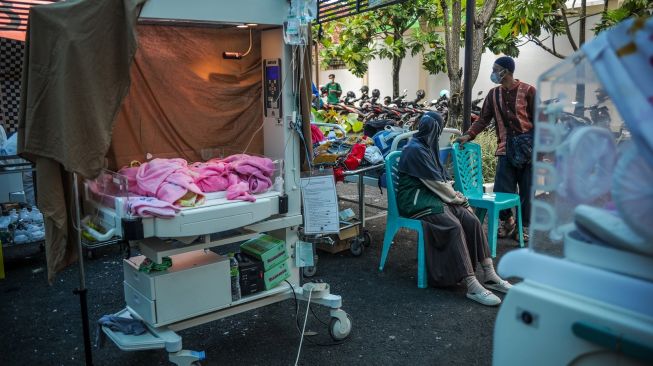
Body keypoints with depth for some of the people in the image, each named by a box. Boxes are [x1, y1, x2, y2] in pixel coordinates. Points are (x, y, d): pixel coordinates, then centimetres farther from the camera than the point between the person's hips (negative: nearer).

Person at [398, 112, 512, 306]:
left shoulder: (426, 147, 15)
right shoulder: (415, 149, -14)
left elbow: (441, 177, 16)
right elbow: (435, 182, -15)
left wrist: (457, 196, 2)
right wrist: (457, 198, -4)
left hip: (431, 196, 9)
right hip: (416, 200, -9)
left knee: (471, 220, -11)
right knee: (453, 225, -30)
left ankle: (490, 275, -9)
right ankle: (472, 286, -31)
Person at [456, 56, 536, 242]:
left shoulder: (528, 91, -4)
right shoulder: (493, 94, 7)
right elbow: (484, 119, 4)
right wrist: (469, 134, -11)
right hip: (505, 150, 3)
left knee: (526, 191, 5)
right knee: (501, 190, -2)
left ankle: (524, 226, 21)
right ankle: (507, 221, 22)